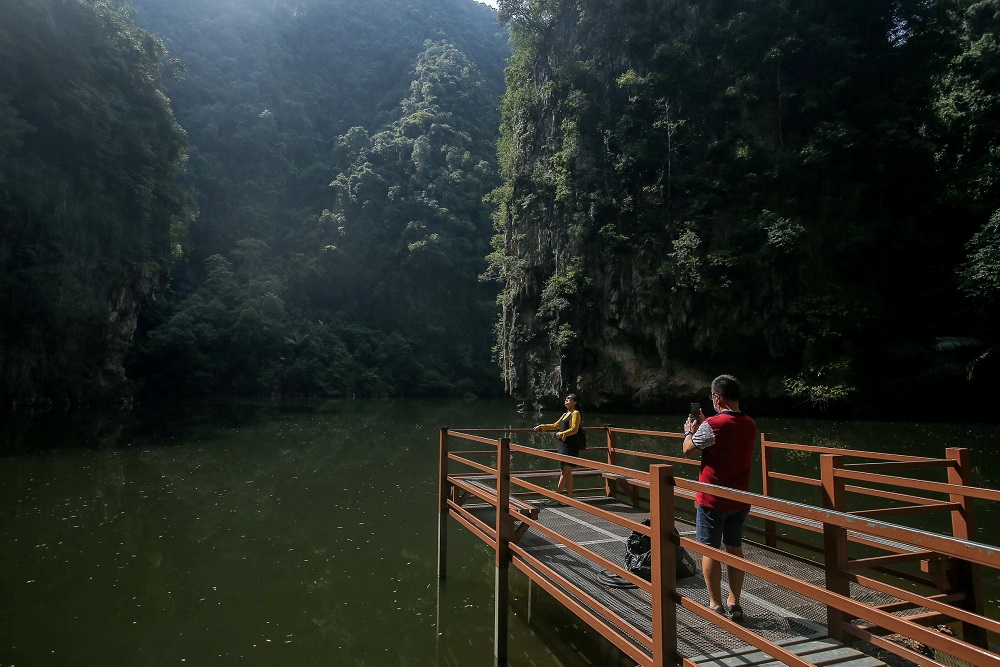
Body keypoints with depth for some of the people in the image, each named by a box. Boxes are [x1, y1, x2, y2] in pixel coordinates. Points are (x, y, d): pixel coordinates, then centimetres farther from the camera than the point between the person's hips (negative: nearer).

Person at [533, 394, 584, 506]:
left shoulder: (575, 413, -5)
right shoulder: (565, 414, 20)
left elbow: (574, 429, -16)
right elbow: (555, 426, 27)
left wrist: (561, 434, -15)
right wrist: (541, 427, 23)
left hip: (570, 445, -9)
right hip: (564, 445, 9)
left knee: (564, 472, -8)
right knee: (567, 473, 9)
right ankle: (569, 497, 13)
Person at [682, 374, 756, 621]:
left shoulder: (712, 425, -20)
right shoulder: (750, 425, 1)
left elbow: (688, 450, -7)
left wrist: (690, 430, 11)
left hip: (712, 499, -6)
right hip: (739, 499, 6)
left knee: (710, 550, 5)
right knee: (735, 548, 16)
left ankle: (716, 606, 12)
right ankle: (734, 604, 24)